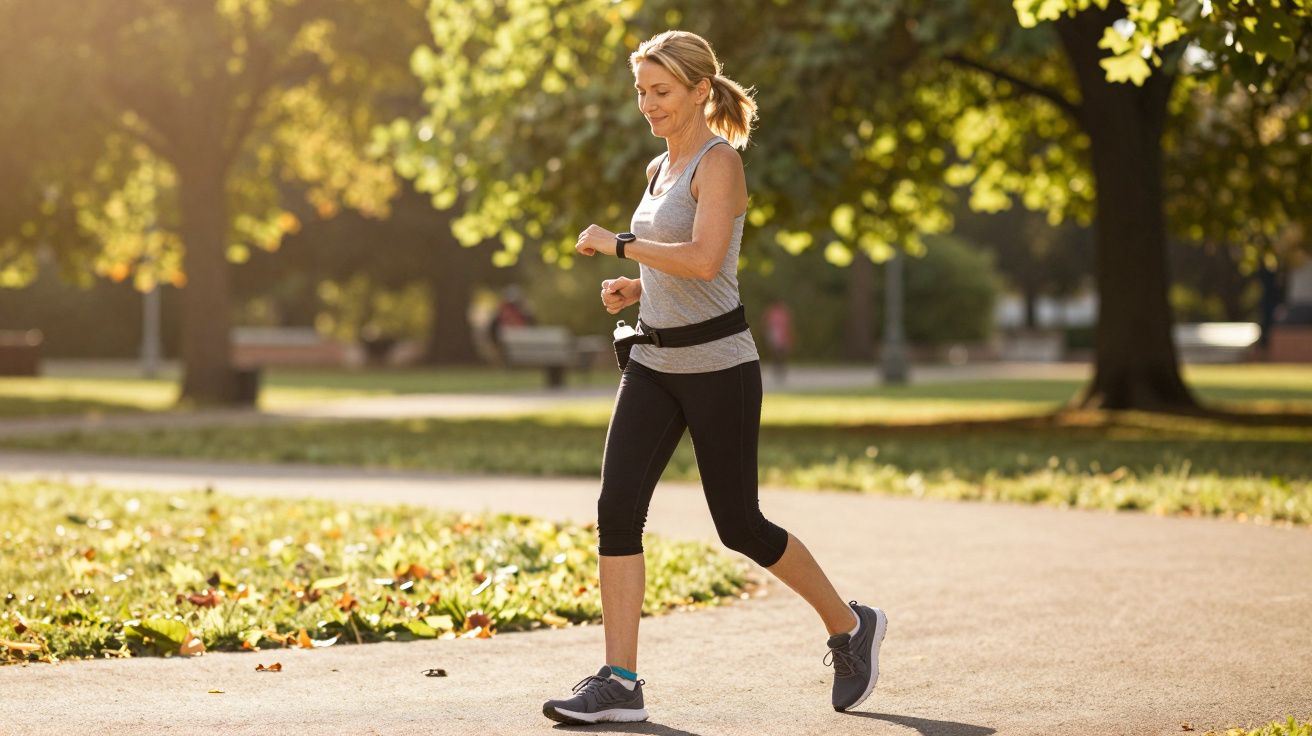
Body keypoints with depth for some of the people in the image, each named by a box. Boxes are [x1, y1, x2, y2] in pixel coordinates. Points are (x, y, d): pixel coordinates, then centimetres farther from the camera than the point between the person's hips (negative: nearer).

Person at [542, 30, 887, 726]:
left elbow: (704, 259, -27)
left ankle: (850, 626, 25)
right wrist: (634, 286, 8)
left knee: (739, 525, 3)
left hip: (717, 367, -7)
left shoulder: (719, 161, -11)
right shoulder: (659, 168, 14)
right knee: (617, 509, -8)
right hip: (654, 364, 7)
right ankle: (619, 682, -6)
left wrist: (616, 243, -19)